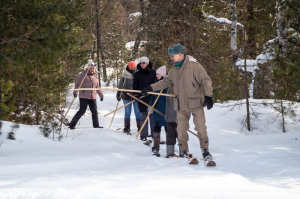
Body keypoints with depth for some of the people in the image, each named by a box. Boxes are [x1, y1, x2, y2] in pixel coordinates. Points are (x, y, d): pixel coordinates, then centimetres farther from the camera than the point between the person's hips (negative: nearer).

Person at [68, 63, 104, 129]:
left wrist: (101, 95, 29)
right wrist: (75, 92, -18)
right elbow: (77, 84, -4)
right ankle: (72, 124, -1)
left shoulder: (95, 77, 16)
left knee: (94, 111, 2)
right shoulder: (83, 75, -1)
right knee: (82, 111, -8)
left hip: (93, 97, 6)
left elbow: (97, 88, 27)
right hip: (84, 97, -5)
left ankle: (96, 125, 11)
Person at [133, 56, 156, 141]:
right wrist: (135, 94, -5)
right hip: (142, 97, 0)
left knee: (152, 115, 2)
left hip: (152, 97, 0)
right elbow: (135, 86, 8)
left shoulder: (153, 72, 6)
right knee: (143, 116, -1)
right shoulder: (137, 74, 7)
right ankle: (143, 135, 3)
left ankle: (154, 134, 8)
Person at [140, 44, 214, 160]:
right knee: (181, 130, 6)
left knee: (201, 128, -2)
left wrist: (208, 96, -19)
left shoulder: (194, 66, -11)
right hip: (181, 106, 5)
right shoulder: (174, 69, 9)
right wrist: (151, 88, 14)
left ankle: (205, 149, 12)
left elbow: (206, 81, -11)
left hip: (196, 103, -5)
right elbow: (166, 81, 19)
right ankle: (184, 151, 16)